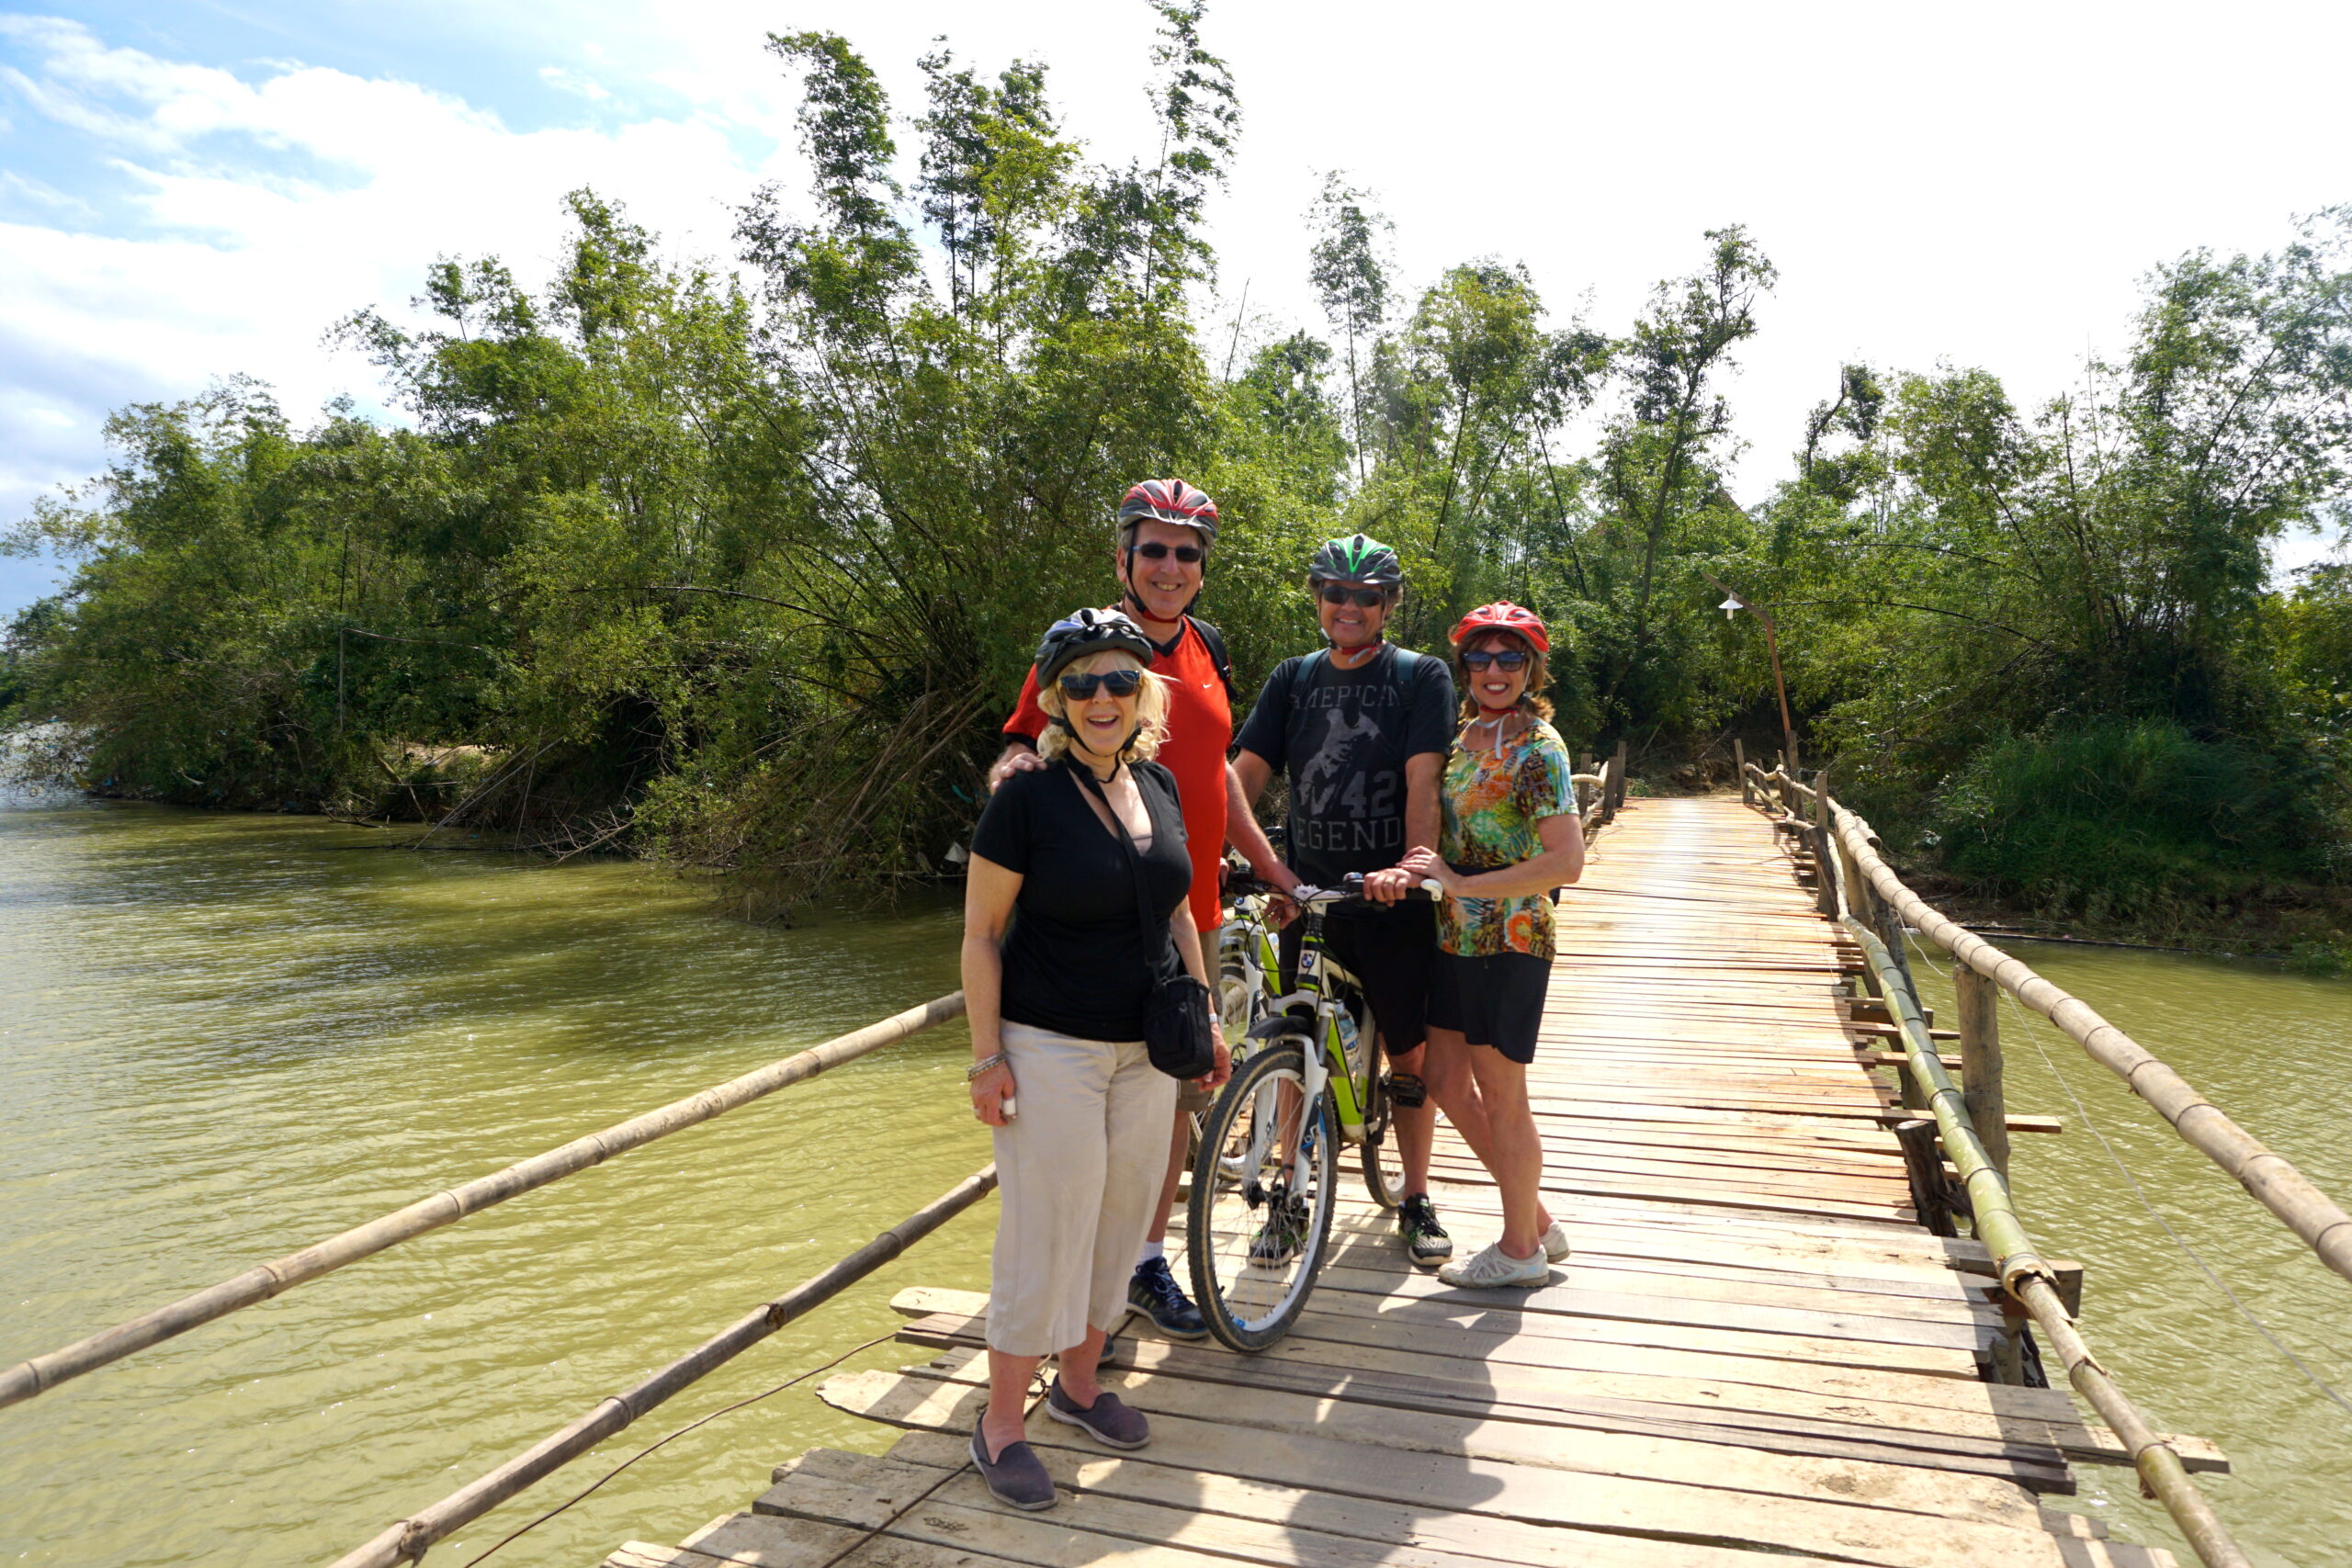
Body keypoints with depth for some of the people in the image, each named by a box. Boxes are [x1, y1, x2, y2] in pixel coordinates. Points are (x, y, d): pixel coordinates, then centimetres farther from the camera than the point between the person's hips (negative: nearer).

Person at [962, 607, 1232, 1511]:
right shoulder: (1027, 797, -13)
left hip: (1146, 1048, 6)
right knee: (1046, 1231, 0)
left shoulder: (1159, 786, 4)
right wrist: (987, 1056, -13)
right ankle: (1000, 1428, 17)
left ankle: (1078, 1382, 35)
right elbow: (980, 935, -10)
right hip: (1050, 1050, -6)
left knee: (1121, 1219, 15)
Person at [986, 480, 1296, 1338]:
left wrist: (1270, 864, 18)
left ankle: (1147, 1261, 31)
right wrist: (1017, 765, -31)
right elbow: (1017, 758, -7)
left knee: (1178, 1093, 14)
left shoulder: (1208, 650, 11)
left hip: (1191, 914, 6)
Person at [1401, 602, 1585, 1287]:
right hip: (1454, 935, 8)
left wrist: (1463, 884, -23)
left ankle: (1520, 1250, 21)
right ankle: (1538, 1223, 30)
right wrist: (1420, 869, 4)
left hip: (1508, 940, -8)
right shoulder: (1467, 737, 11)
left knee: (1502, 1099, 3)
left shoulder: (1537, 746, -13)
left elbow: (1566, 861, -22)